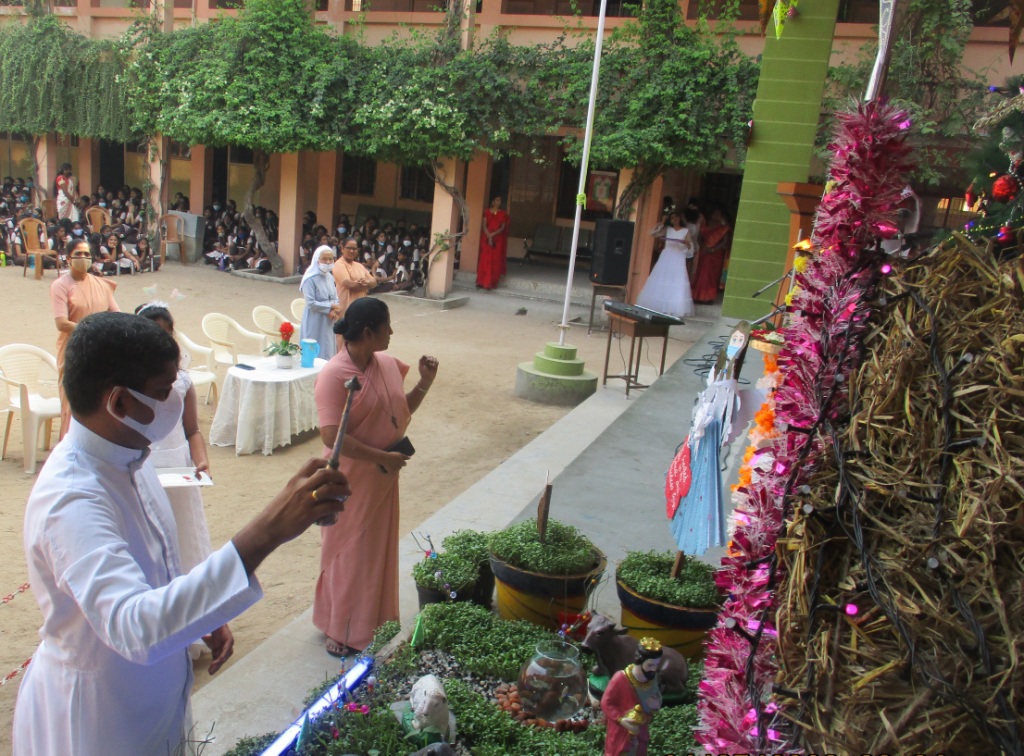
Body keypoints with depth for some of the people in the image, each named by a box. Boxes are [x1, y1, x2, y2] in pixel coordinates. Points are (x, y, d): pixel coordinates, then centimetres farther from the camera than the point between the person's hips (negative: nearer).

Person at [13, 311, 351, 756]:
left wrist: (202, 617, 0)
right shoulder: (72, 499, -33)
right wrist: (265, 533, -55)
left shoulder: (126, 453, -4)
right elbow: (134, 627, -48)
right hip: (93, 720, -7)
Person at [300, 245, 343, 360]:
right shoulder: (310, 279, -15)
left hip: (328, 322, 7)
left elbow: (335, 299, 10)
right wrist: (330, 307, -13)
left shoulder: (330, 277, 8)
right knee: (315, 353, -3)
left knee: (328, 352, 11)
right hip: (314, 323, -7)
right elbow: (311, 303, -19)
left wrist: (334, 311, -11)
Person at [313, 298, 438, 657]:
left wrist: (424, 383, -3)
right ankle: (340, 630, 28)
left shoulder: (388, 364, 1)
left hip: (384, 478, 7)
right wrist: (382, 458, -24)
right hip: (351, 480, -7)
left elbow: (402, 411, 12)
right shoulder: (334, 375, -21)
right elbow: (332, 436, -26)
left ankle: (371, 622, 38)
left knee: (379, 550, 19)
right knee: (348, 553, 9)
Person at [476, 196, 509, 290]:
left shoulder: (503, 214, 7)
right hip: (486, 238, -1)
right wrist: (489, 237, -16)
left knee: (495, 261, -1)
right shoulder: (487, 212, 3)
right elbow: (484, 226, -3)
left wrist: (493, 234, -16)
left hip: (498, 240, 1)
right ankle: (481, 282, -1)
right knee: (485, 259, -4)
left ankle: (491, 282, 2)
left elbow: (503, 228, -1)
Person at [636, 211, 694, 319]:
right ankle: (657, 306, 9)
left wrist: (686, 242, -21)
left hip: (678, 259, -3)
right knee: (660, 281, 2)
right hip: (666, 257, 3)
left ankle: (675, 309, -9)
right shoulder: (667, 229, 9)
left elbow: (689, 247, 1)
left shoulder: (685, 231, 4)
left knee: (677, 283, -10)